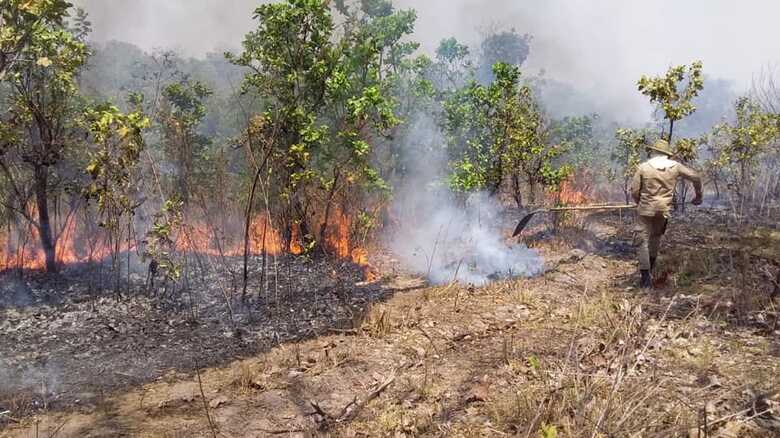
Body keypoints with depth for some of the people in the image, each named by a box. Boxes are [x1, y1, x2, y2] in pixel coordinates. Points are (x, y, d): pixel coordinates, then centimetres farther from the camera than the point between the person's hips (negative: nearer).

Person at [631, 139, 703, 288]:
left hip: (646, 209, -3)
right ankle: (650, 265, 35)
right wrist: (698, 196, 22)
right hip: (664, 209, 3)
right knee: (656, 236, 25)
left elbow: (634, 190, -6)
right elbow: (695, 177, 7)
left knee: (644, 240, 3)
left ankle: (646, 277, -1)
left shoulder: (643, 167, -8)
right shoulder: (675, 166, 0)